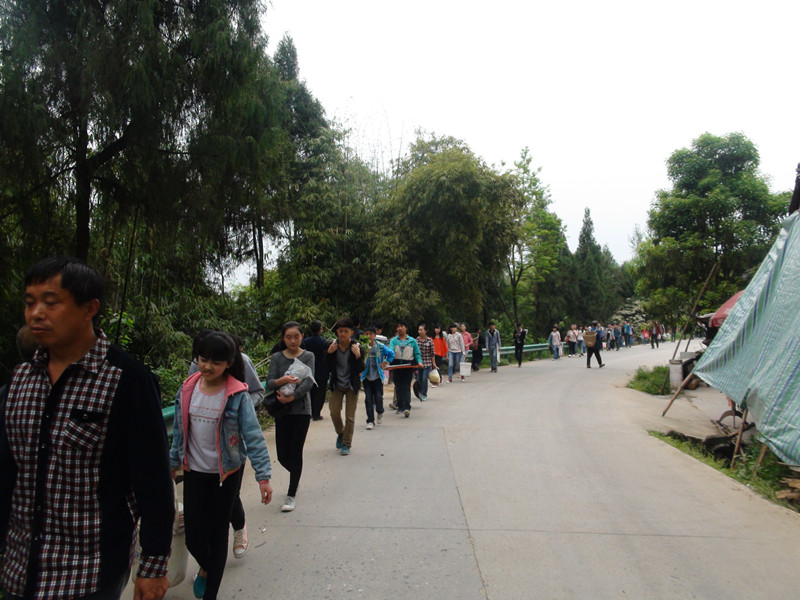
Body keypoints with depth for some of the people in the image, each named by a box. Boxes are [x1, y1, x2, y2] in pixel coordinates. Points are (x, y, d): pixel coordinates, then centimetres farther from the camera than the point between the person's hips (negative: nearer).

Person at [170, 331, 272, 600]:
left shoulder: (237, 395, -16)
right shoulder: (187, 389, -4)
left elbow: (253, 435, -17)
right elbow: (179, 430, 8)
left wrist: (263, 475, -20)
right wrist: (173, 464, 15)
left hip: (227, 473, -3)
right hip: (195, 472, 3)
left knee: (218, 533, 10)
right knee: (193, 536, 6)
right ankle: (206, 567, 42)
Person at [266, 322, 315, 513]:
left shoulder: (308, 356, 0)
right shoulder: (276, 358, 5)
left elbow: (309, 382, -12)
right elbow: (269, 383, -6)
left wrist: (291, 397, -22)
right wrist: (282, 380, -26)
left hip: (301, 409, -2)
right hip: (282, 411, 2)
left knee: (295, 453, -1)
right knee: (282, 456, 5)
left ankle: (291, 495, 12)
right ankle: (296, 476, 37)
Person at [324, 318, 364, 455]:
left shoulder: (356, 346, -11)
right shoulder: (332, 345, -6)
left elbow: (360, 369, -11)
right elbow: (328, 368, -4)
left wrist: (358, 356, -28)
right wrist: (329, 353, -19)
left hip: (352, 385, -2)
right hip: (337, 384, 2)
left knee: (350, 416, 0)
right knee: (334, 411, -3)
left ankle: (347, 444, 15)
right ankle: (340, 433, 28)